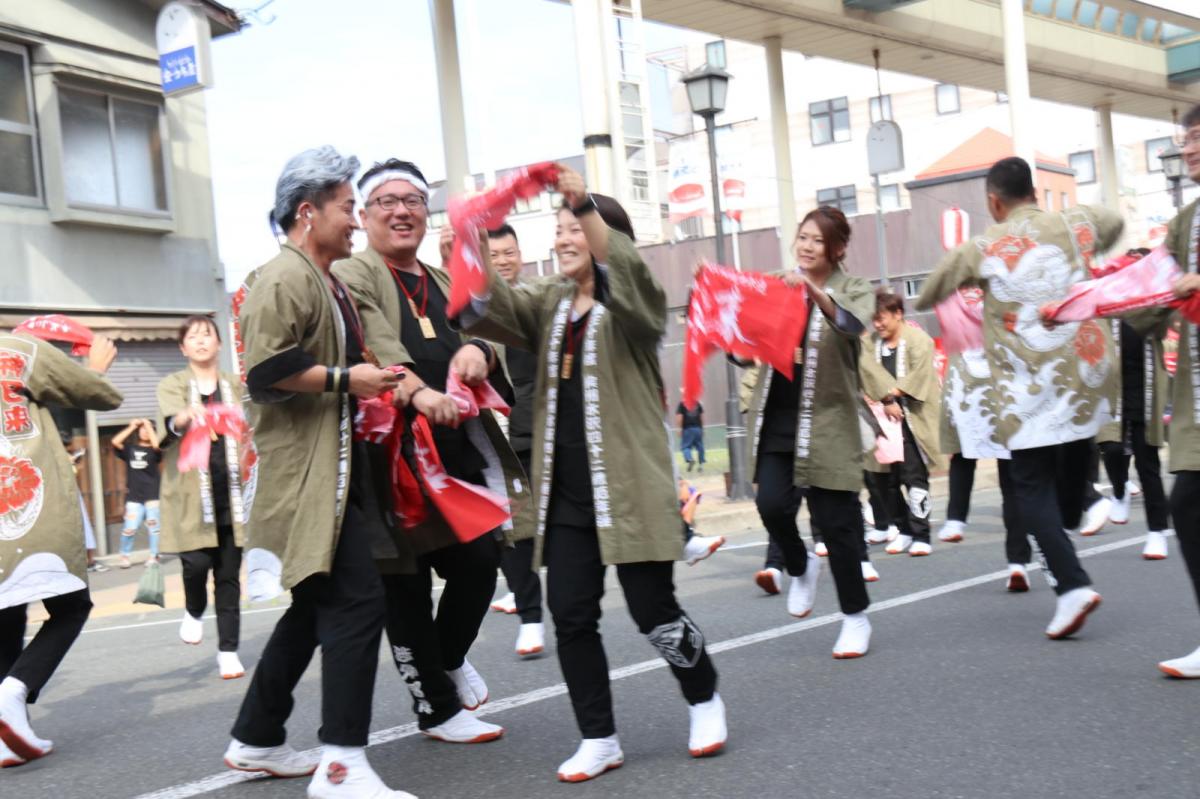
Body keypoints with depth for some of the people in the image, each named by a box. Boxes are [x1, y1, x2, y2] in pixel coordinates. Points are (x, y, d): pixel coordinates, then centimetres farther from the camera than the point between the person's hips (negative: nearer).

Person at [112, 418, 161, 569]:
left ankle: (154, 556, 9)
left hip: (152, 495, -1)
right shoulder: (130, 448, 12)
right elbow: (115, 442, -3)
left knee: (153, 526, 0)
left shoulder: (153, 451, 5)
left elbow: (156, 444, -17)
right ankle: (124, 556, 8)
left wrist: (148, 426, -6)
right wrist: (131, 427, 0)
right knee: (130, 528, -6)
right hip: (133, 496, 1)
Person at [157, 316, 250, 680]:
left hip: (231, 493, 2)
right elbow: (170, 424, -17)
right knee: (196, 561, -15)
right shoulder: (171, 385, 4)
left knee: (229, 575, 2)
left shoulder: (235, 386, 13)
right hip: (191, 493, -2)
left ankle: (228, 650, 9)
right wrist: (187, 416, -39)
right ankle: (194, 611, 17)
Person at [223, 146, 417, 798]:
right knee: (356, 601, -15)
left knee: (317, 607, 16)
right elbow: (266, 370, -23)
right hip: (304, 469, -11)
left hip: (331, 467, 11)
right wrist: (344, 379, -18)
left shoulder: (325, 281, 21)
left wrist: (368, 375, 18)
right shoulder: (284, 278, -12)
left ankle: (256, 742, 28)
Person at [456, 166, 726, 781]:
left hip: (628, 487, -5)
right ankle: (598, 740, 16)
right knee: (570, 616, 4)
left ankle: (704, 698, 27)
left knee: (653, 609, 0)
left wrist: (585, 202, -39)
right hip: (565, 492, 6)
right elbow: (493, 308, -4)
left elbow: (625, 268, -26)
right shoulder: (550, 303, 14)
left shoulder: (635, 300, -2)